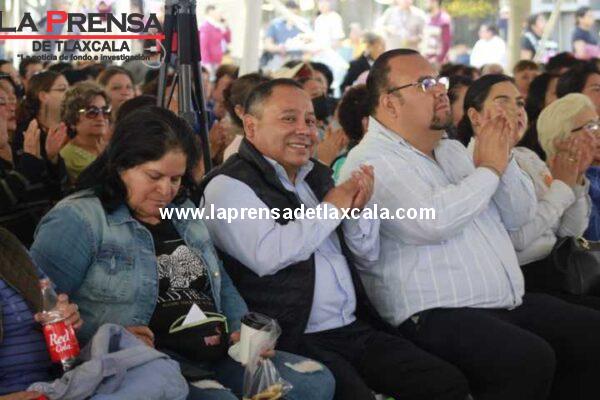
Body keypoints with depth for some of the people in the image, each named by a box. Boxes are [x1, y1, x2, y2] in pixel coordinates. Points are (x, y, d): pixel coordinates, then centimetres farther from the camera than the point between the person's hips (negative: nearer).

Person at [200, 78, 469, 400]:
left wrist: (357, 210, -1)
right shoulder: (229, 186, -4)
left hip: (357, 330, 7)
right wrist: (331, 207, -8)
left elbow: (369, 253, 21)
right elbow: (267, 256, -22)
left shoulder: (318, 175, 17)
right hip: (296, 342, -7)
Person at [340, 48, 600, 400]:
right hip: (435, 317, -9)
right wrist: (489, 167, -10)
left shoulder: (453, 150, 19)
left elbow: (520, 216, 16)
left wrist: (503, 155, -1)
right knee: (529, 358, -29)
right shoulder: (370, 162, -7)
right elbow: (431, 222, -24)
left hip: (510, 304, 9)